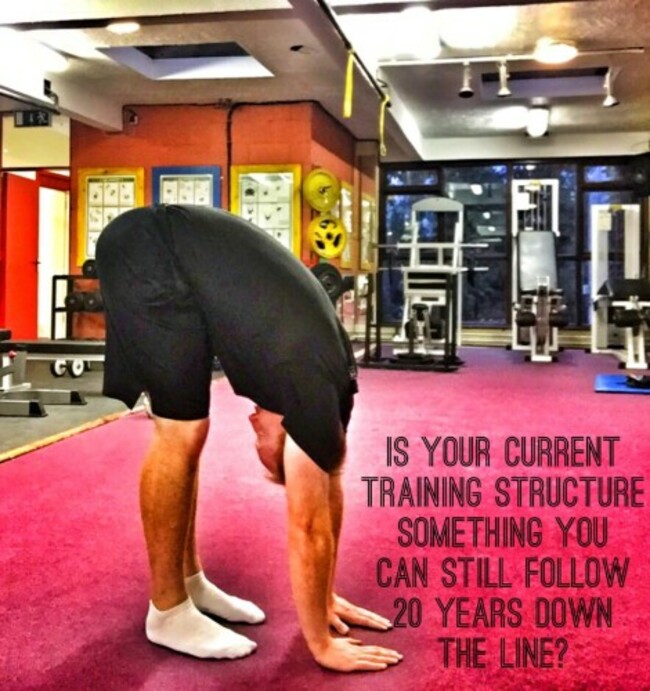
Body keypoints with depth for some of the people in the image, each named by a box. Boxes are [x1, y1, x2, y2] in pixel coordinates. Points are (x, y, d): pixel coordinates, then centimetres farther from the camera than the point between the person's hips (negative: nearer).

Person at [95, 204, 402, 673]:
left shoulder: (331, 379, 5)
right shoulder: (312, 390, -20)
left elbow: (329, 488, 14)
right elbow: (309, 528, -13)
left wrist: (327, 597, 21)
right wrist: (322, 644, -3)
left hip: (184, 255, 9)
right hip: (150, 253, -9)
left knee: (184, 432, 11)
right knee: (180, 434, -10)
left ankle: (189, 582, 23)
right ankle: (168, 612, 4)